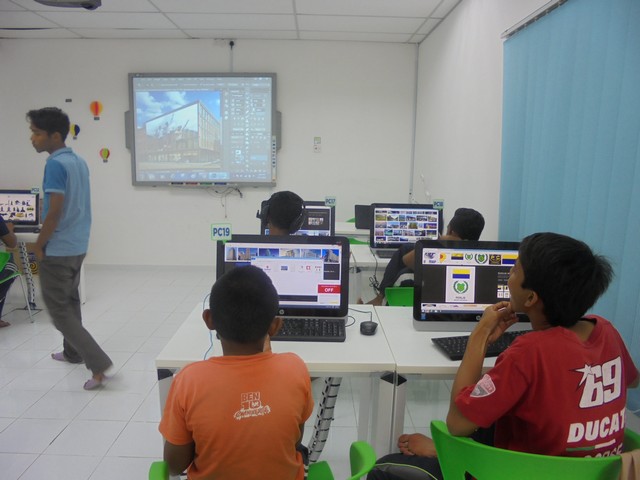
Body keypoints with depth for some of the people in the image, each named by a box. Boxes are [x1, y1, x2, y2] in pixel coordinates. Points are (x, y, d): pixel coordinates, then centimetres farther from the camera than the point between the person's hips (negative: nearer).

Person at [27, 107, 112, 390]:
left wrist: (39, 245, -10)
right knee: (70, 302, 23)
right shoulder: (79, 162, 7)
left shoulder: (55, 165, -19)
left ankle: (98, 363, -5)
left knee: (59, 310, 1)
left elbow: (54, 212, -23)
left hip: (57, 250, -8)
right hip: (78, 246, 9)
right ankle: (73, 352, 37)